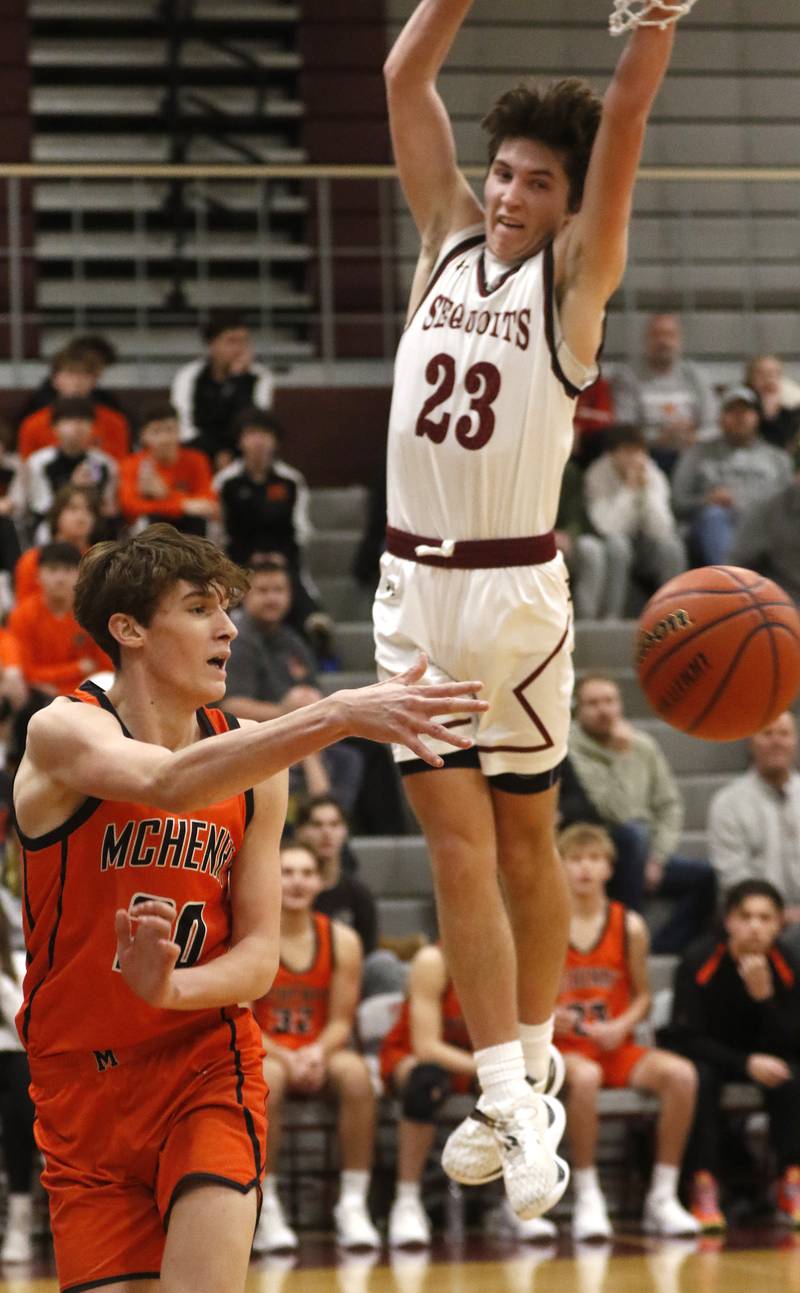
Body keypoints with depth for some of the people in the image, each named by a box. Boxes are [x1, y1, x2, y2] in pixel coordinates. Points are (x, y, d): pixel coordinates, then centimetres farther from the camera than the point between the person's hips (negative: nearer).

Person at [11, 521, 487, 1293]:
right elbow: (169, 782, -34)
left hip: (208, 1064, 2)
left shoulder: (253, 764, 3)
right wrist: (337, 715, -47)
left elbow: (260, 956, 1)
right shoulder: (64, 732, -11)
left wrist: (171, 987, -23)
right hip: (84, 1083, -2)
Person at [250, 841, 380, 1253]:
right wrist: (286, 1059, -25)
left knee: (355, 1072, -31)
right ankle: (266, 1211, -30)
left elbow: (341, 1021, 1)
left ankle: (353, 1204, -27)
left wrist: (318, 1054, -21)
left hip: (317, 1054, 2)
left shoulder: (342, 941, 1)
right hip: (261, 1054, -2)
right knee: (267, 1078, -38)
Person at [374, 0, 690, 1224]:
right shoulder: (448, 238, 8)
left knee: (525, 840, 9)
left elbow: (627, 115, -14)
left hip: (514, 588, -3)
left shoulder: (575, 273, -2)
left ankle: (531, 1076, 24)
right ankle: (508, 1097, -1)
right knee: (457, 846, -1)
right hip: (412, 583, 3)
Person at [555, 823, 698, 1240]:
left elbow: (642, 996, 11)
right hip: (560, 1048, -3)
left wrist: (622, 1026, -9)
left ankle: (663, 1197, -13)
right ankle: (587, 1198, -26)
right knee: (584, 1076, -39)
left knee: (681, 1074, -24)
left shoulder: (629, 926, 4)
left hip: (615, 1047, 3)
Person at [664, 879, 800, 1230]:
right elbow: (687, 1039, -22)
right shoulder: (699, 962, -21)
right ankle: (703, 1188, -34)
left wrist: (765, 995, -33)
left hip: (760, 1060, 3)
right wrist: (747, 1064, -34)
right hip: (707, 1057, -3)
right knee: (700, 1078, -36)